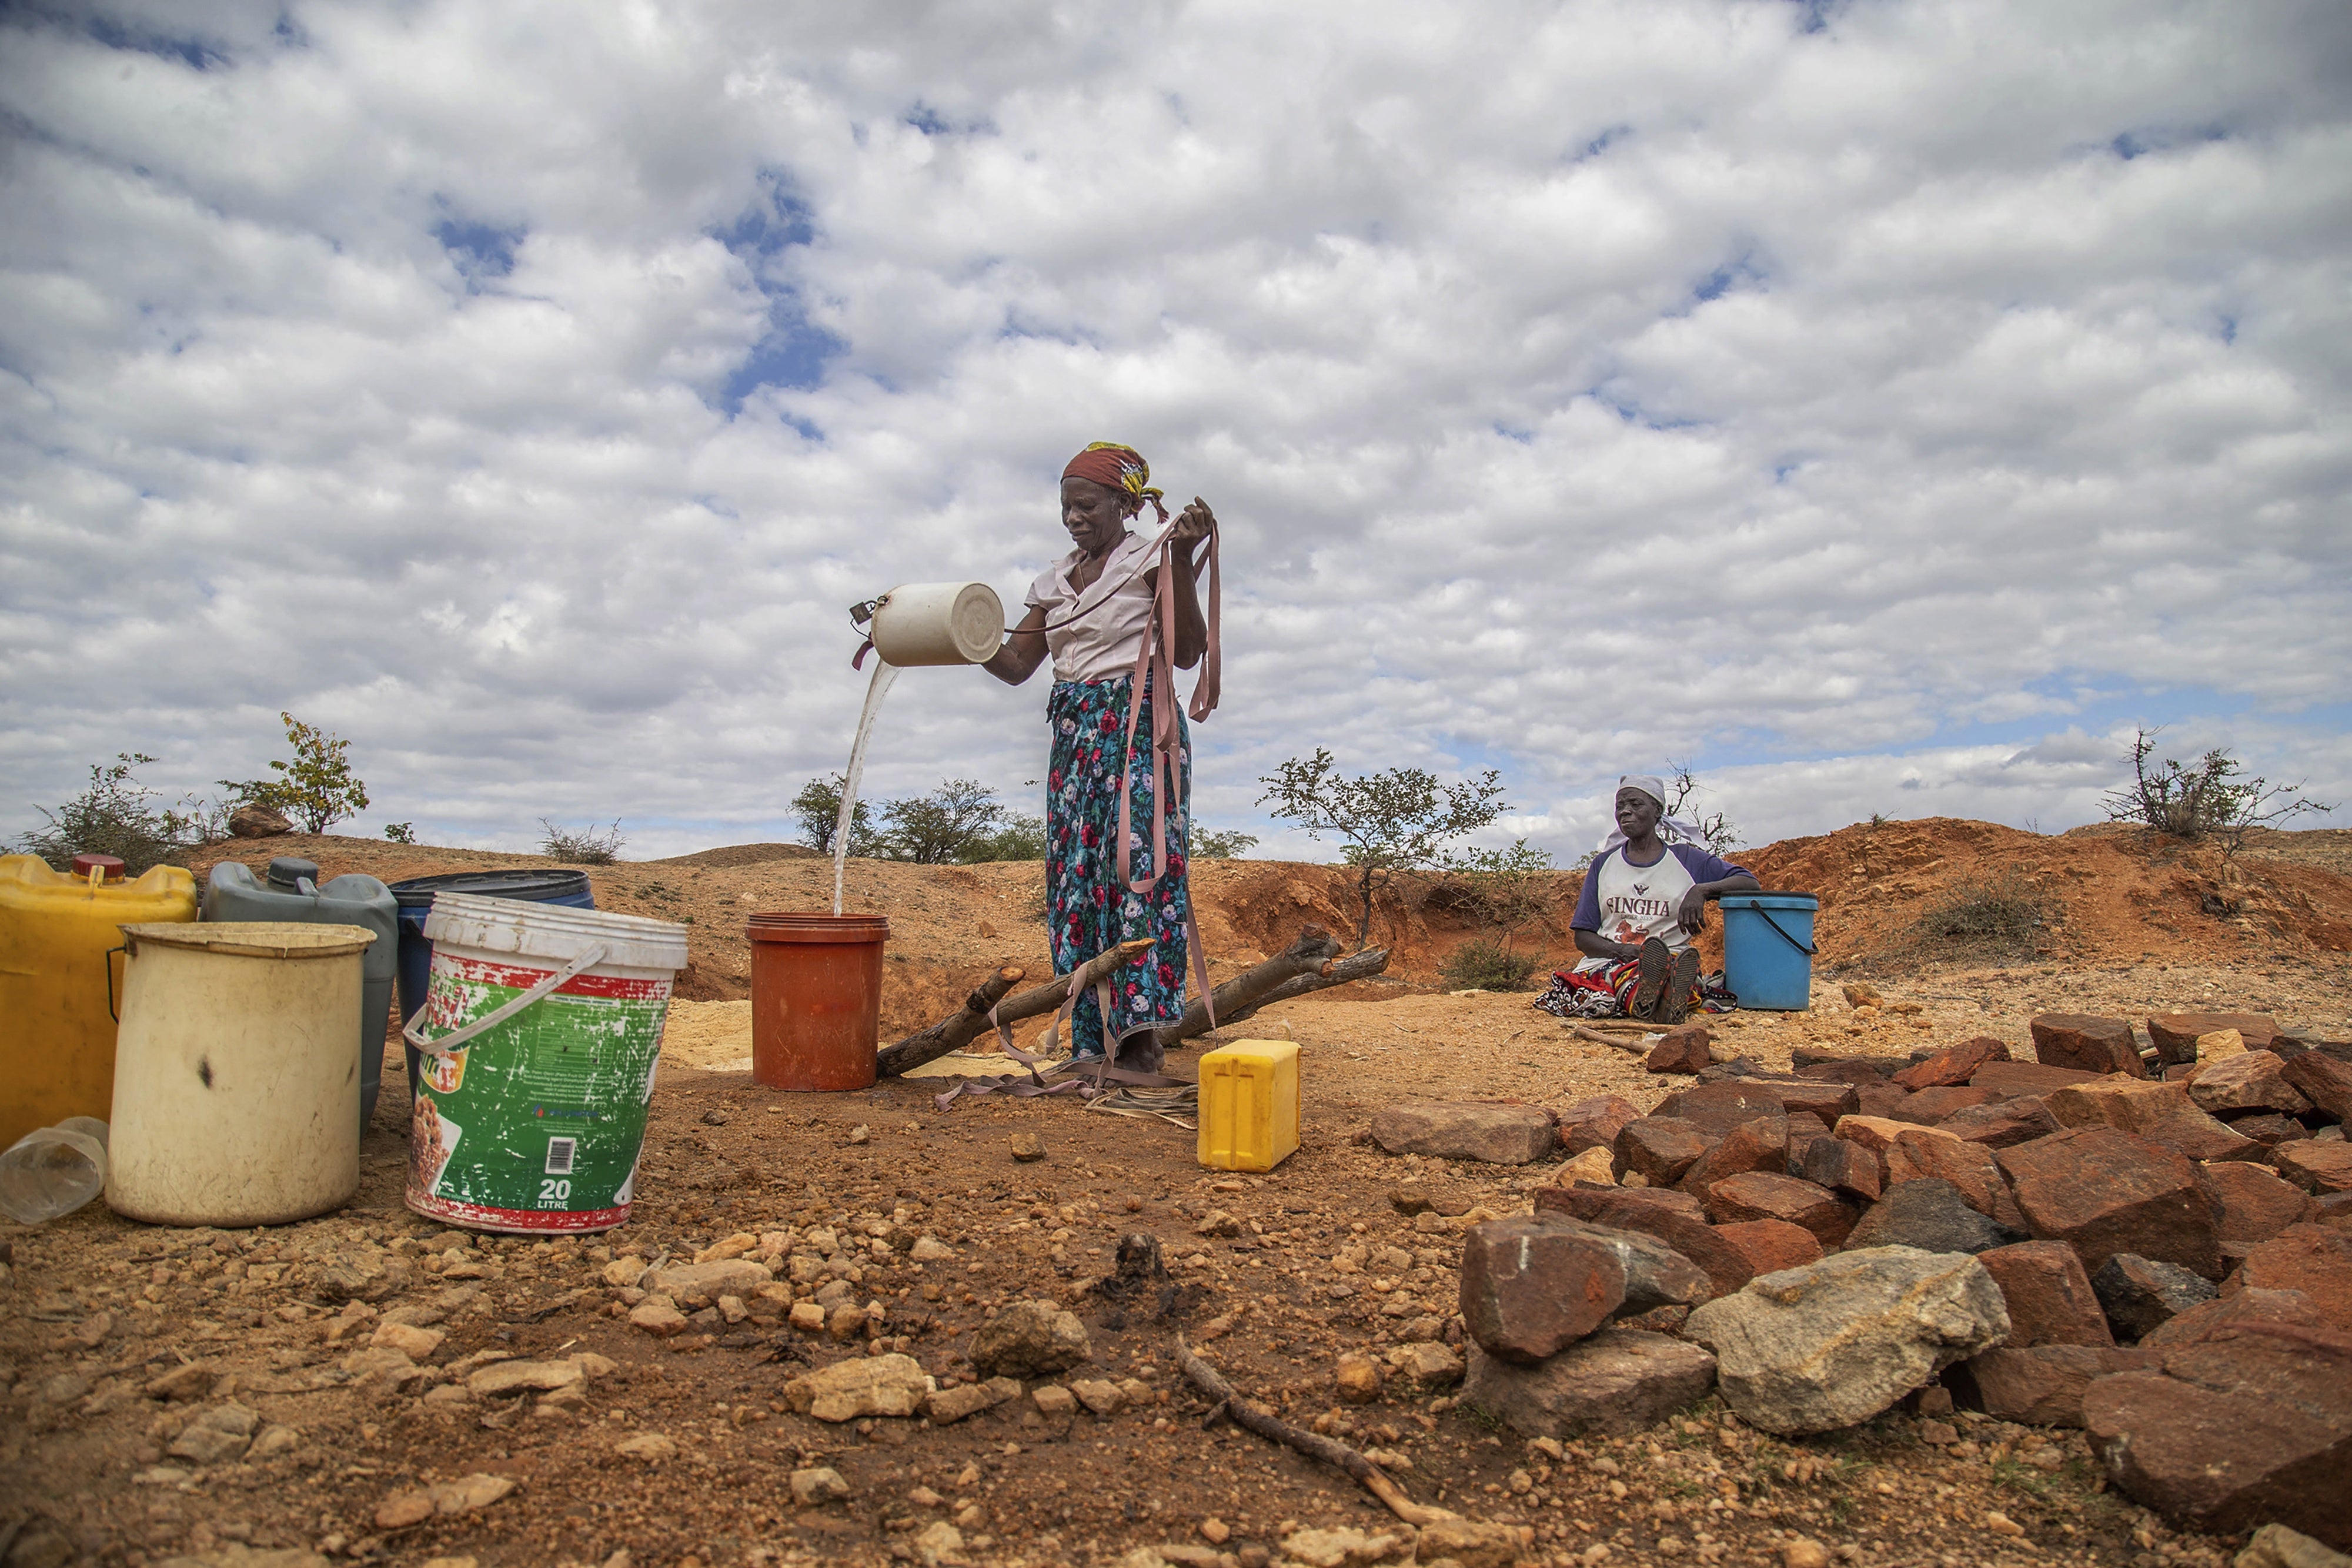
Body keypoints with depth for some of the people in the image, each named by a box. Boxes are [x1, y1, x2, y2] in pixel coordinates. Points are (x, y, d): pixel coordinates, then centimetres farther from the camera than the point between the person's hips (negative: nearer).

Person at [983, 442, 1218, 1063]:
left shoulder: (1150, 558, 0)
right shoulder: (1055, 580, 17)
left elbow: (1187, 652, -9)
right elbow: (1016, 664, 16)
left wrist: (1184, 559, -17)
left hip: (1138, 728, -6)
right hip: (1074, 733, 6)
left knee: (1137, 864, -13)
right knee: (1074, 875, 1)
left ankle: (1139, 1028, -11)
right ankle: (1089, 1038, 6)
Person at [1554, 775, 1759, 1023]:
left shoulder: (1686, 859, 13)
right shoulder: (1603, 864, 18)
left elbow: (1751, 884, 4)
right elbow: (1583, 937, 12)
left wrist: (1701, 890, -14)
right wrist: (1620, 950, -11)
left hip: (1671, 962, -1)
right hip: (1604, 963, 1)